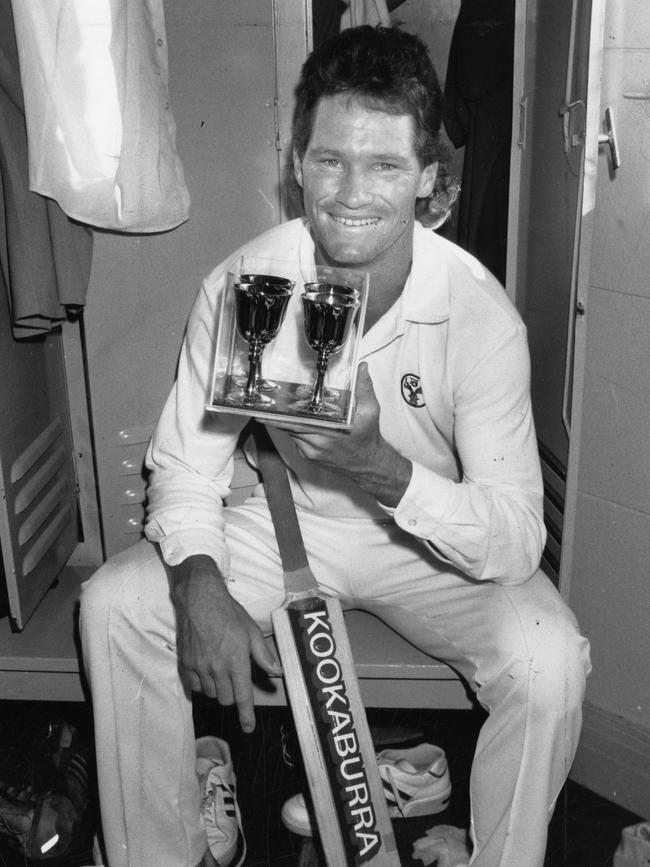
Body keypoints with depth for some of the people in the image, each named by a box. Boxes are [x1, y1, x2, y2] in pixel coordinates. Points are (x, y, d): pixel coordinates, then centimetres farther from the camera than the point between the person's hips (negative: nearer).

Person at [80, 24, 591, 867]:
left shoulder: (480, 314, -24)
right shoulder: (239, 287, -18)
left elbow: (518, 542, -25)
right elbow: (186, 465, -10)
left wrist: (383, 468, -42)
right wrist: (199, 582, -30)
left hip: (438, 540, -2)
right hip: (292, 519, 2)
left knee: (548, 661, -28)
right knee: (116, 605, -15)